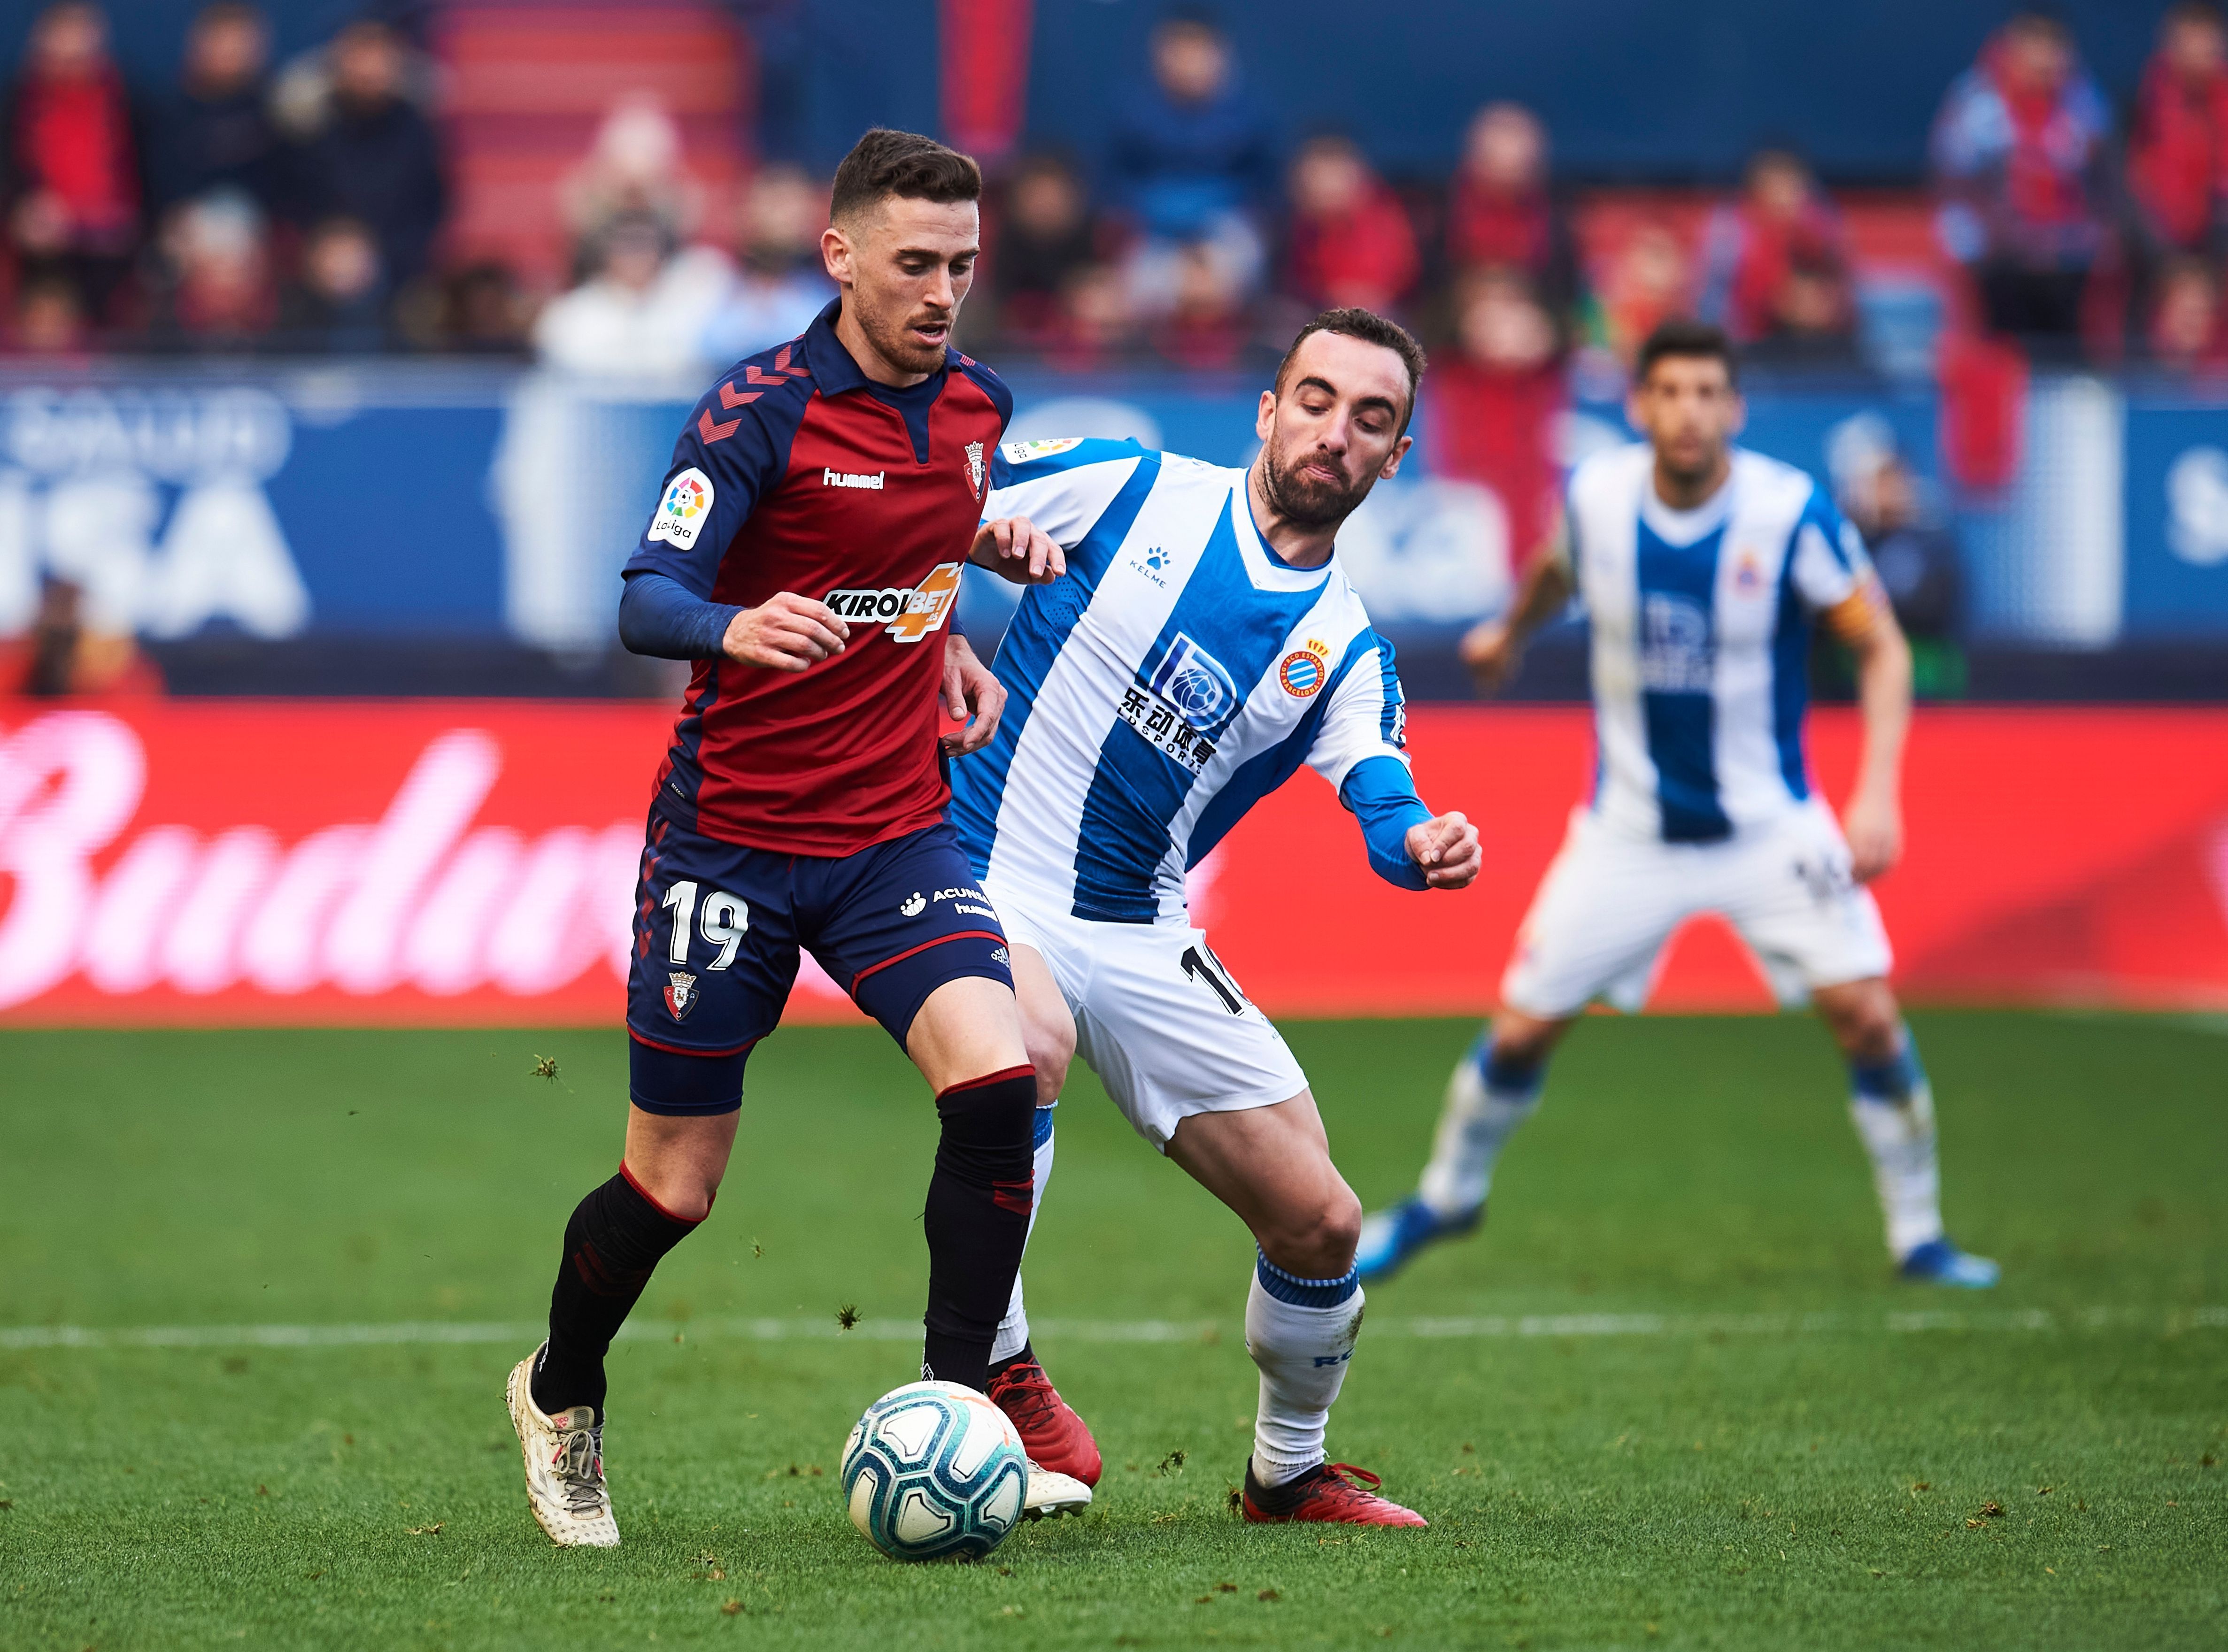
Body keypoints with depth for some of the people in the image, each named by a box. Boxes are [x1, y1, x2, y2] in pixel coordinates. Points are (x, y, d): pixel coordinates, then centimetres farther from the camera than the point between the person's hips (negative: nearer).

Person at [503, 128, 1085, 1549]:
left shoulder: (975, 407, 5)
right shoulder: (761, 409, -13)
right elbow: (648, 602, -24)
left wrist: (949, 640, 10)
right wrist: (736, 629, -44)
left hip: (898, 832, 4)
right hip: (733, 836, -4)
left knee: (999, 1083, -21)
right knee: (676, 1188, 3)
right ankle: (561, 1398, 33)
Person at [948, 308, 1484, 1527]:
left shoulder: (1346, 651, 4)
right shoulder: (1129, 489, -3)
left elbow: (1382, 802, -13)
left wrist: (1424, 846, -35)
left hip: (1140, 937, 4)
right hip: (985, 875, -4)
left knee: (1318, 1221, 1)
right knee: (1031, 1040, -39)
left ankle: (1289, 1472, 28)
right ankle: (995, 1368, -22)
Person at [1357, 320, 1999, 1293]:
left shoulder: (1790, 511, -18)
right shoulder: (1595, 496, -11)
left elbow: (1882, 647, -10)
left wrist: (1877, 793, -22)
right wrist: (1512, 632, 35)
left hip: (1771, 824, -2)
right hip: (1631, 830, 2)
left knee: (1866, 1013, -15)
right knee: (1521, 1030, 2)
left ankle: (1918, 1234, 3)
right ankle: (1447, 1197, 30)